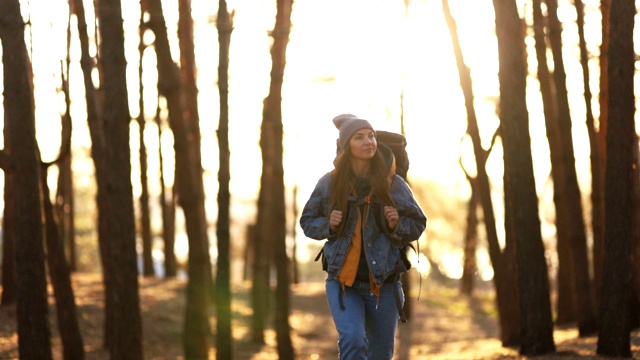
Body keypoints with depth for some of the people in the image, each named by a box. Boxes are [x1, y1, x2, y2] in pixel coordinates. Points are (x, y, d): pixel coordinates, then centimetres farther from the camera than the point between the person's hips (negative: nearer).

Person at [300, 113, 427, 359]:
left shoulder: (392, 182, -1)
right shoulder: (329, 183, -2)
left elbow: (418, 223, 8)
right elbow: (307, 221, 9)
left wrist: (397, 225, -13)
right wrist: (328, 224, -11)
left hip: (383, 283, 1)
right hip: (342, 281, -1)